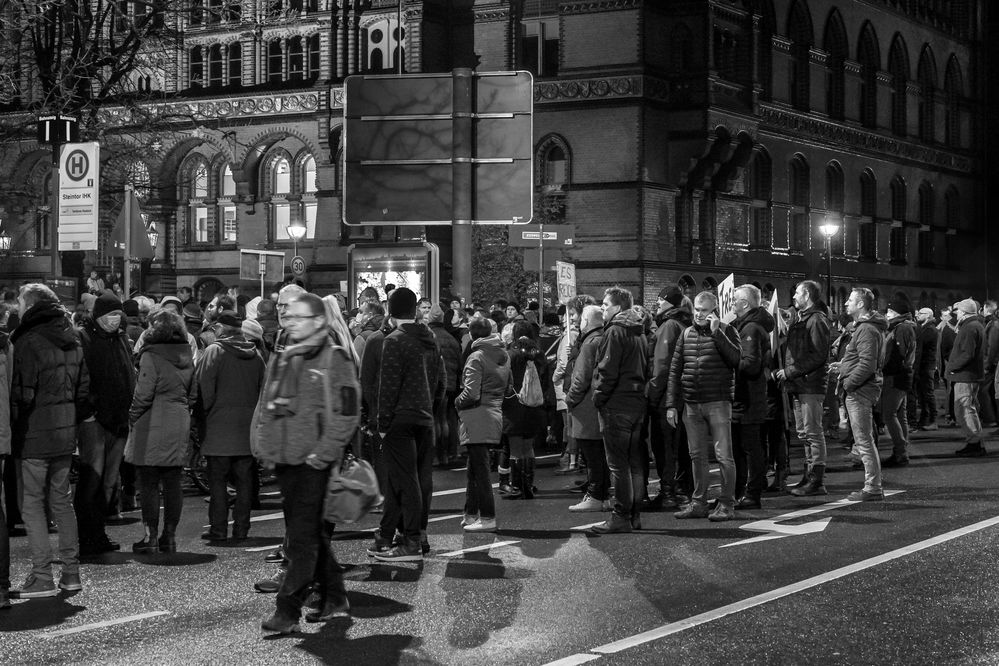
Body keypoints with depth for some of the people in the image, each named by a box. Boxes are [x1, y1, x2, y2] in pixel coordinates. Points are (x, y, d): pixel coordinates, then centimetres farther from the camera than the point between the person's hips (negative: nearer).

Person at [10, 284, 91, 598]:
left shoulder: (28, 342, -14)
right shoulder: (72, 342, 10)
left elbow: (21, 395, -17)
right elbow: (84, 389, 13)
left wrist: (14, 430, -8)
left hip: (34, 435, -7)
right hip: (65, 434, 7)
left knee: (31, 504, -1)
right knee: (62, 501, 14)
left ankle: (42, 576, -3)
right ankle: (71, 572, 15)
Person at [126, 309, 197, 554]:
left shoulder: (151, 356, -12)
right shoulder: (187, 357, 9)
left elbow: (143, 395, -13)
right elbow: (193, 394, 14)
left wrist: (132, 418, -1)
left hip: (152, 426, -6)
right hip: (179, 426, 6)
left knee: (149, 485, -1)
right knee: (173, 483, 9)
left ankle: (151, 537, -1)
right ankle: (169, 537, 12)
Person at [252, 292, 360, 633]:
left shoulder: (335, 359, -7)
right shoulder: (280, 359, 14)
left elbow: (347, 413, -11)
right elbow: (263, 406, 20)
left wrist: (323, 453, -15)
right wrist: (261, 444, 9)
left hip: (312, 461, -7)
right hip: (284, 459, 7)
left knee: (302, 535, -8)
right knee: (311, 532, 14)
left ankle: (288, 609, -8)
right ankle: (334, 598, 25)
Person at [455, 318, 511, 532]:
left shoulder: (477, 357, -14)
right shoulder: (504, 356, 10)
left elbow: (471, 394, -20)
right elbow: (507, 386, 14)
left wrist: (457, 402, -2)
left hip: (477, 419, -8)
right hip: (496, 415, 8)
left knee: (479, 469, -4)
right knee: (474, 468, 18)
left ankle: (488, 518, -3)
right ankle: (471, 514, 23)